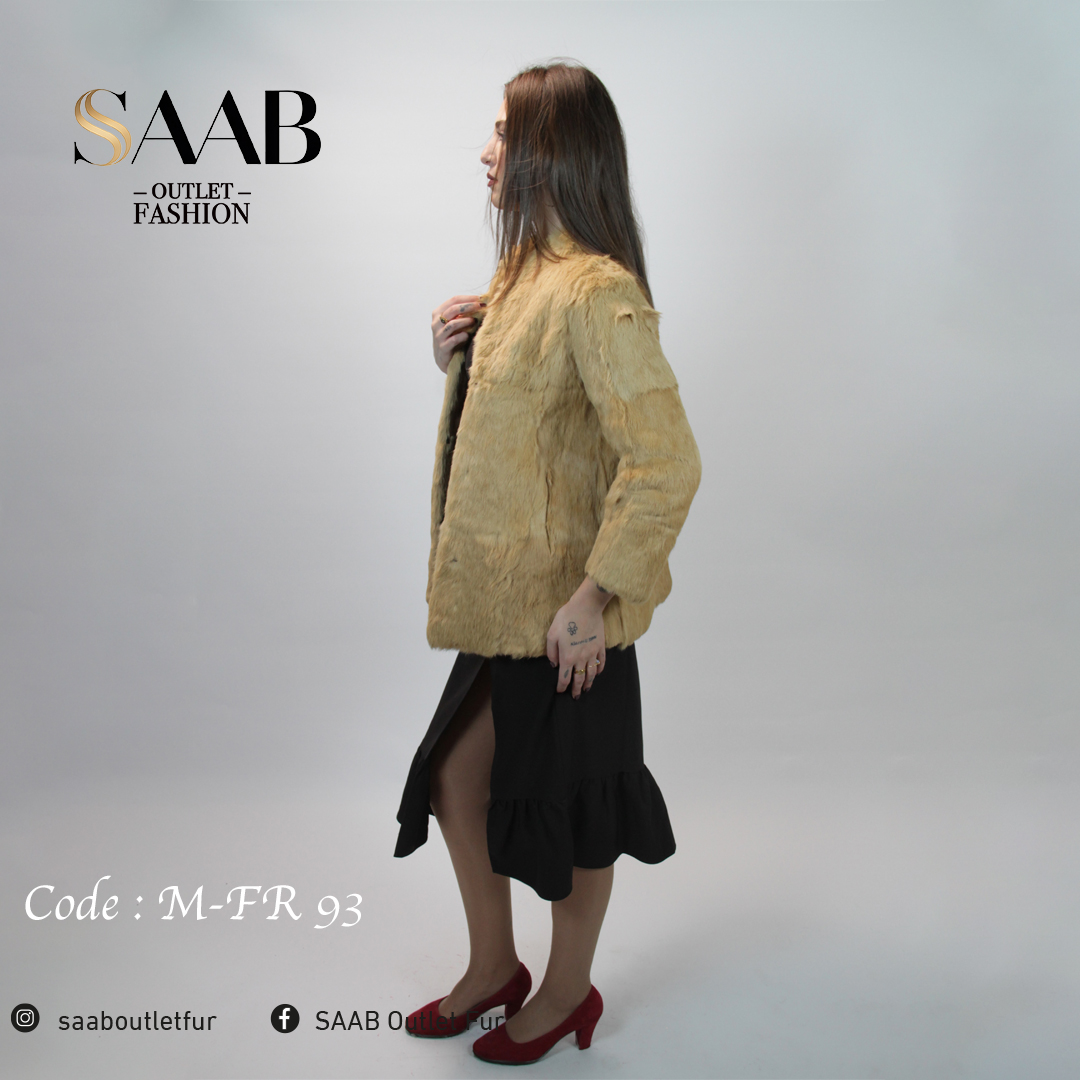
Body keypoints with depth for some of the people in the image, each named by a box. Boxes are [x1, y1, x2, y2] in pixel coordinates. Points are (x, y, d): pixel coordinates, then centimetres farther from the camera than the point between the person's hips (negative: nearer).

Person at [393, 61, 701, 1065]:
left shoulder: (598, 292, -21)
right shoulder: (525, 274, 10)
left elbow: (666, 464, -27)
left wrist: (593, 596, -23)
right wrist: (457, 358, 2)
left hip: (562, 608, -9)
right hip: (504, 593, 9)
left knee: (564, 805, 10)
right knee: (456, 773, 17)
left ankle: (567, 993, 34)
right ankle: (492, 968, 39)